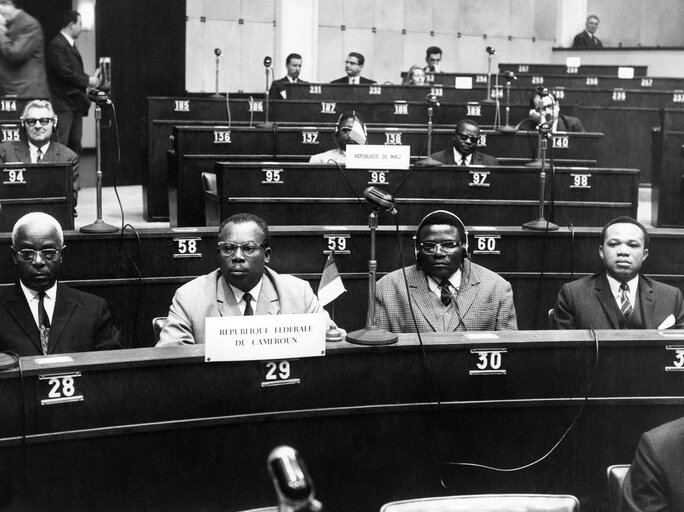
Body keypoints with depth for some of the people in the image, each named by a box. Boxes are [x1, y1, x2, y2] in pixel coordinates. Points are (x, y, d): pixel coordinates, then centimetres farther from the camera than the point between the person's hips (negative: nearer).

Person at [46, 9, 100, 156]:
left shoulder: (71, 45, 19)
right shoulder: (57, 45, -13)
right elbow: (64, 72, -20)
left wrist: (90, 77, 6)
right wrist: (88, 81, -12)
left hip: (75, 102, 10)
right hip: (63, 103, -10)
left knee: (75, 143, 10)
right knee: (61, 144, -11)